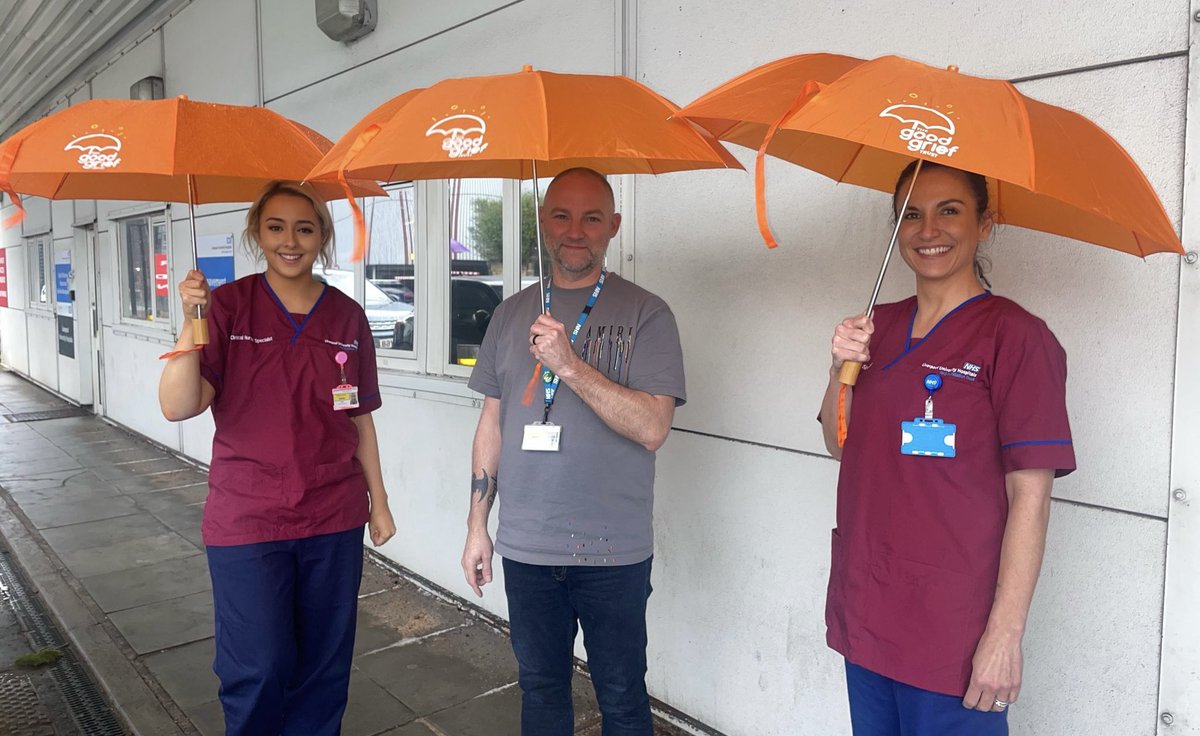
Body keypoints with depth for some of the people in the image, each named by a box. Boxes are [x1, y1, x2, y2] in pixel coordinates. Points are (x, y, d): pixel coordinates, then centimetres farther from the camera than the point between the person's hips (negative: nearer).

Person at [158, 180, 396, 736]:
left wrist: (379, 499, 10)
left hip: (334, 521, 3)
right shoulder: (228, 306, -5)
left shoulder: (347, 316, 2)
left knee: (325, 667, 13)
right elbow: (178, 407, -14)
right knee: (258, 669, 3)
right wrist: (193, 322, -26)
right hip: (247, 520, -2)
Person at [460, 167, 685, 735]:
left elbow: (652, 428, -17)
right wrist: (477, 525, 9)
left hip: (614, 552, -3)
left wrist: (570, 365, -26)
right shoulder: (513, 314, 7)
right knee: (540, 688, 18)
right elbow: (492, 424, 11)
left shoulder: (646, 314, -6)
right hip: (526, 546, 4)